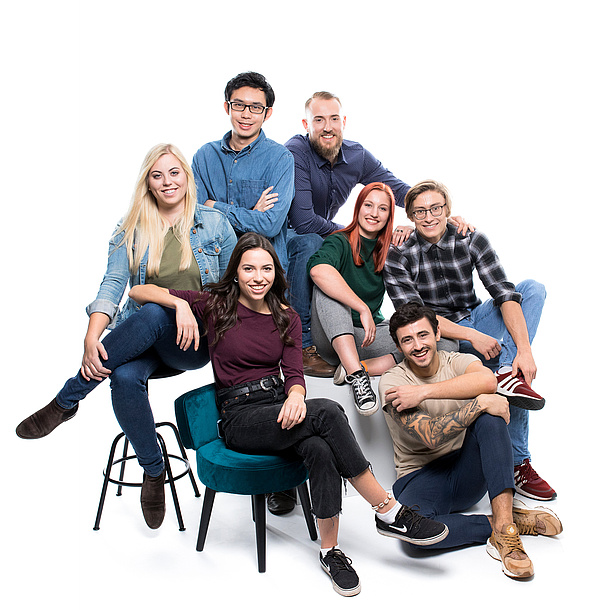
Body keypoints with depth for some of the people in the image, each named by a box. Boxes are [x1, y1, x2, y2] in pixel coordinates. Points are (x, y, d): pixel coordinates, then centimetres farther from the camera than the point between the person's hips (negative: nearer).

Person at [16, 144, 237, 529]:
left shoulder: (214, 223, 6)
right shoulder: (132, 230, 8)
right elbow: (113, 284, -3)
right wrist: (91, 340, -18)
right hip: (140, 335, 2)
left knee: (151, 315, -37)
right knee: (124, 377, -34)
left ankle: (64, 402, -21)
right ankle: (154, 471, -10)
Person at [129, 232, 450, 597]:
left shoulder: (287, 318, 12)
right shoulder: (216, 305, 1)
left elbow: (294, 373, 1)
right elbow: (139, 291, -1)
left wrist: (295, 397, -23)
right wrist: (181, 304, -20)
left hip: (281, 407, 4)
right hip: (240, 416, -4)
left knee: (321, 450, -32)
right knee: (327, 412, -30)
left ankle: (330, 550, -15)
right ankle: (390, 512, -22)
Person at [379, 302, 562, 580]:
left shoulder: (459, 361, 0)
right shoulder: (392, 382, -9)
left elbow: (487, 380, -28)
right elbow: (431, 436, -22)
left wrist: (424, 391, -27)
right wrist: (479, 403, -26)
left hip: (468, 473, 3)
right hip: (419, 479, -3)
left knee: (490, 416, -26)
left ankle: (504, 523, -29)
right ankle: (494, 525, -15)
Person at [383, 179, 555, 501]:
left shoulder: (471, 240, -7)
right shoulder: (398, 255, -13)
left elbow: (504, 294, -17)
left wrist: (524, 349, -32)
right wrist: (472, 336, -31)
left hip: (478, 322, 4)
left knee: (533, 287, -18)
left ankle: (509, 373, -30)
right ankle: (518, 464, -12)